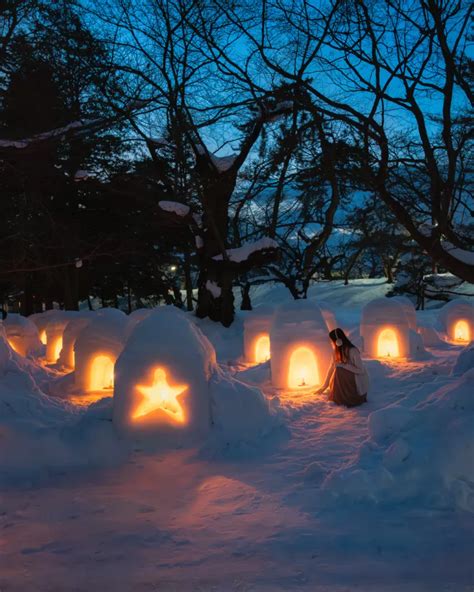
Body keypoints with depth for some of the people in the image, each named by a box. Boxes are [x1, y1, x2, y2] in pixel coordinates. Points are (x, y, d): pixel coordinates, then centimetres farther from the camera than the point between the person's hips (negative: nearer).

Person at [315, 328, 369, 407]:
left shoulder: (353, 351, -23)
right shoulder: (337, 352, 0)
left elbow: (361, 370, -23)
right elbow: (331, 369, 6)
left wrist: (343, 365, -27)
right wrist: (324, 387, 8)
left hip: (360, 383, -7)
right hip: (350, 381, 7)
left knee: (340, 370, -26)